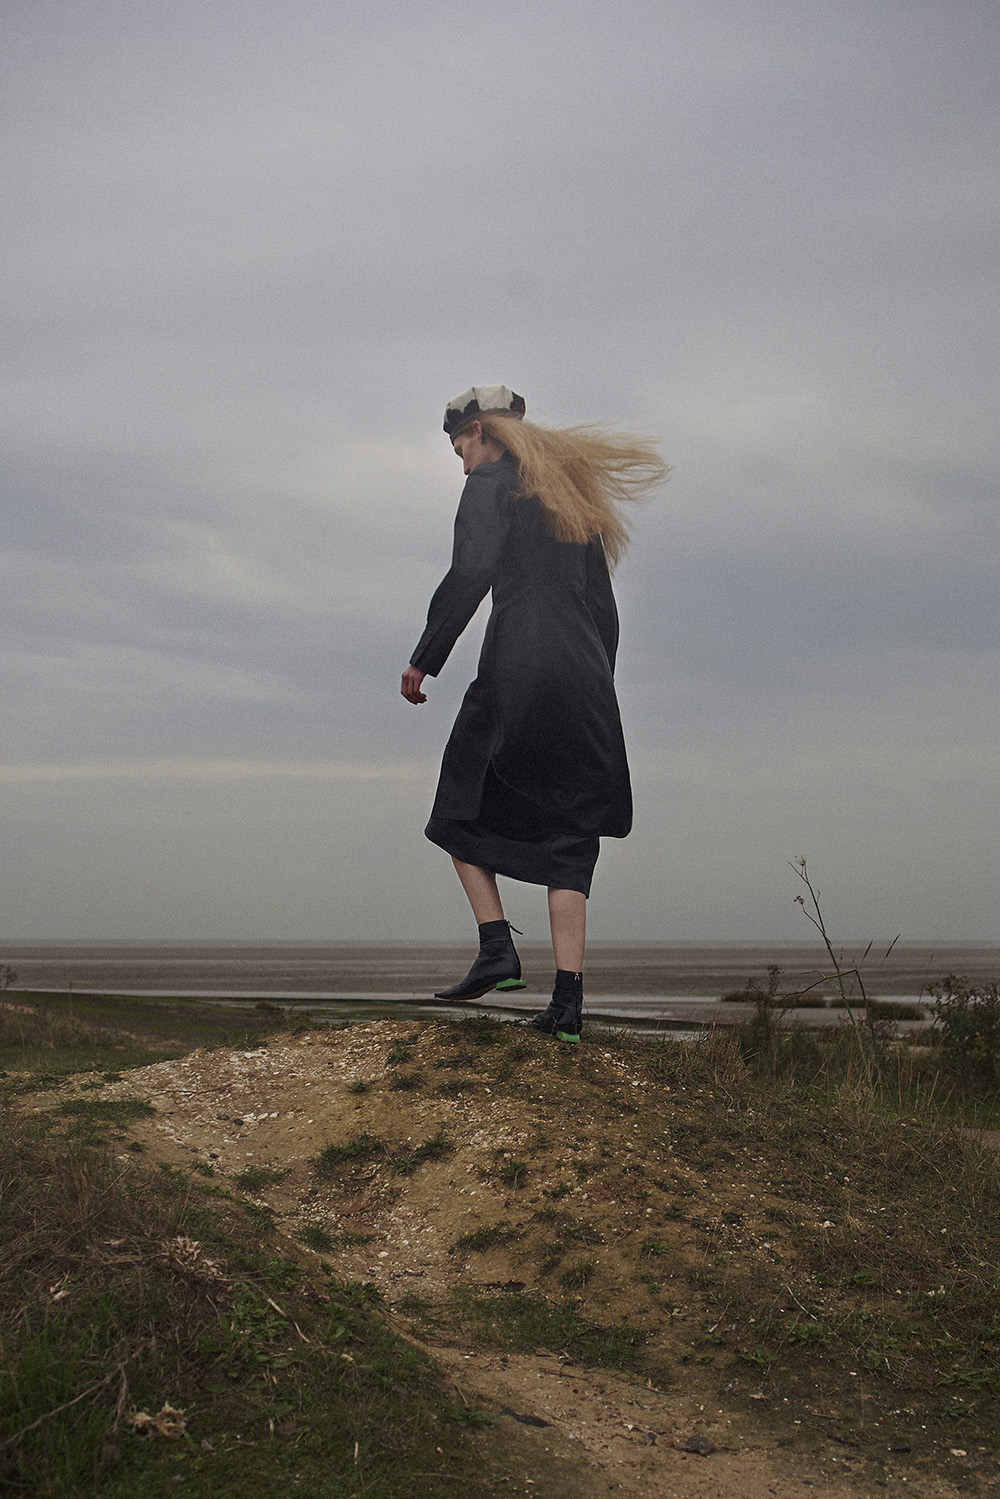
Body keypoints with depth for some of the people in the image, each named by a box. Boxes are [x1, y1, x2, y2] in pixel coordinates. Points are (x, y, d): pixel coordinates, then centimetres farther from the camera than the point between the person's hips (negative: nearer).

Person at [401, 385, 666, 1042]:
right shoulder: (574, 493, 24)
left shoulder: (492, 485, 3)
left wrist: (424, 661, -7)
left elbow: (468, 578, -12)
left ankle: (497, 946, -5)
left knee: (462, 810, 10)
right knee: (569, 836, 4)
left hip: (518, 669, -6)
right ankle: (568, 1000, -2)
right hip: (587, 679, 6)